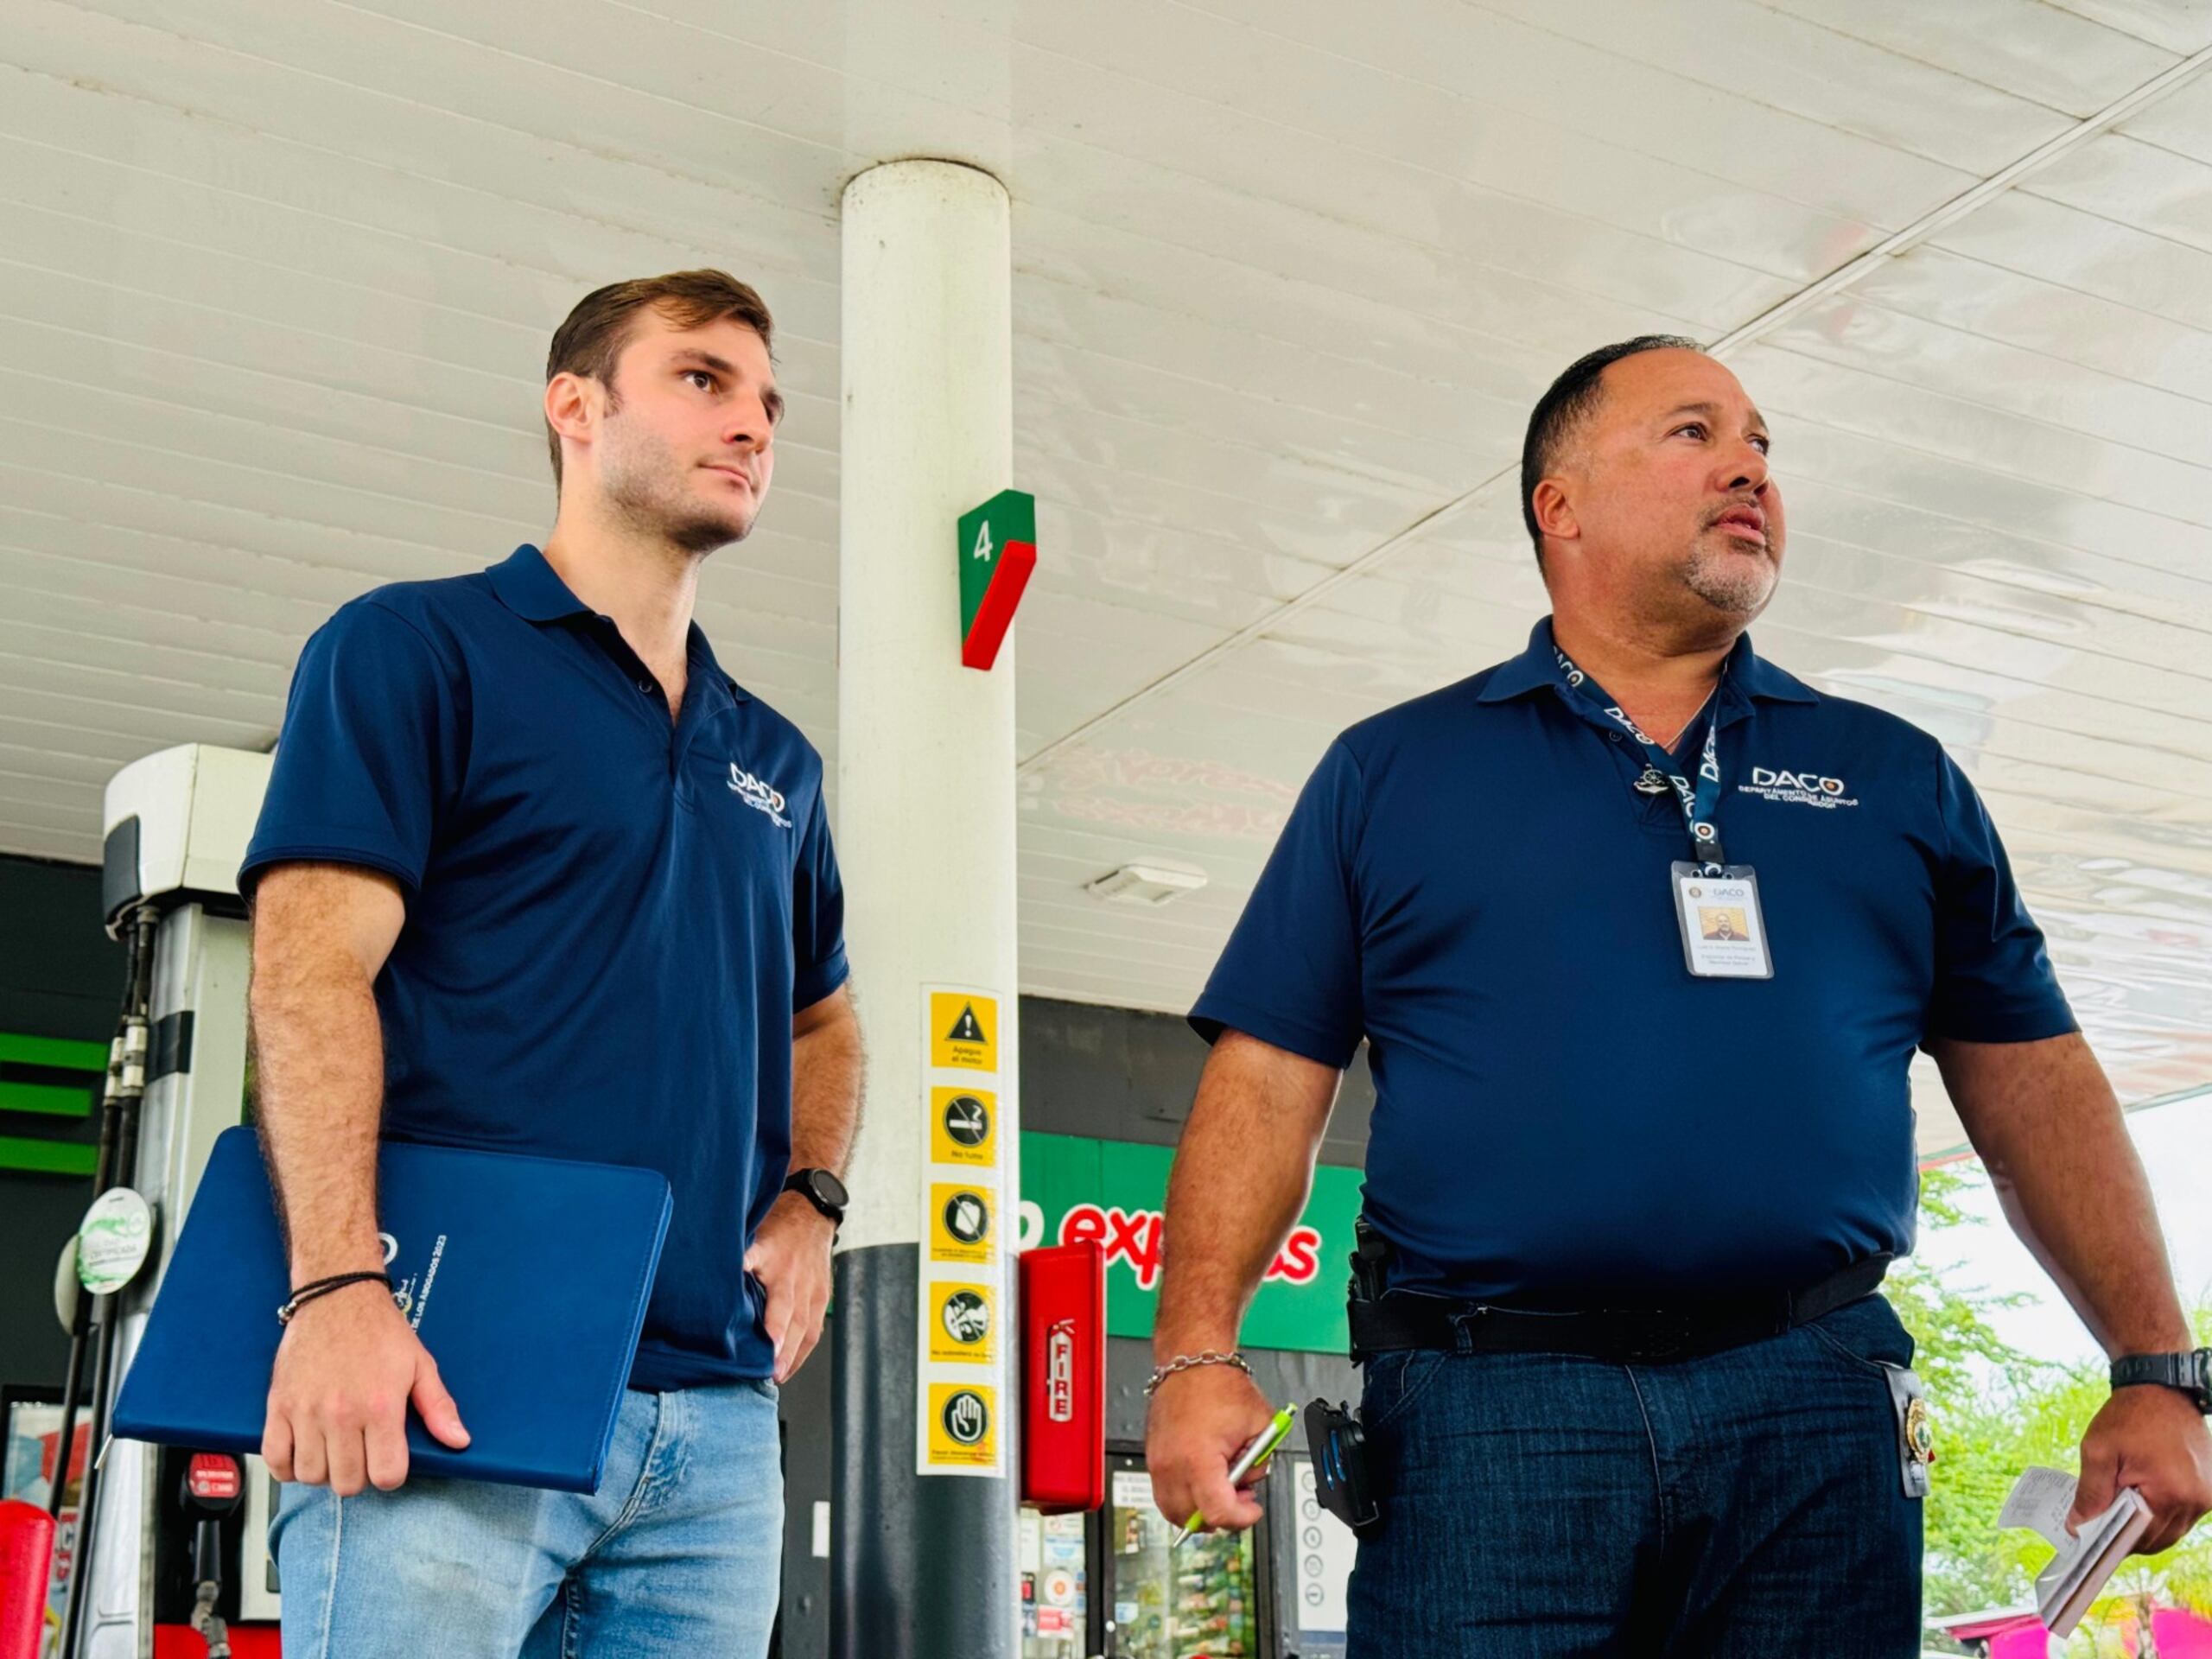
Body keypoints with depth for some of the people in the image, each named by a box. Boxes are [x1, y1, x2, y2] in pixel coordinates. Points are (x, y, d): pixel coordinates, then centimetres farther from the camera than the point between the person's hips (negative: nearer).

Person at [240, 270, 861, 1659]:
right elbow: (311, 965, -9)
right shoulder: (415, 646, 3)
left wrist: (808, 1202, 11)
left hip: (716, 1416, 6)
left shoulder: (775, 761, 21)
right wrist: (339, 1283, -21)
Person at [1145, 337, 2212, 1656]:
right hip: (1486, 1403, -1)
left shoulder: (1895, 777, 15)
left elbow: (2035, 1084, 14)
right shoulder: (1390, 771, 10)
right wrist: (1200, 1354, -7)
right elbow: (1268, 1083, 4)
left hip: (1814, 1409, 2)